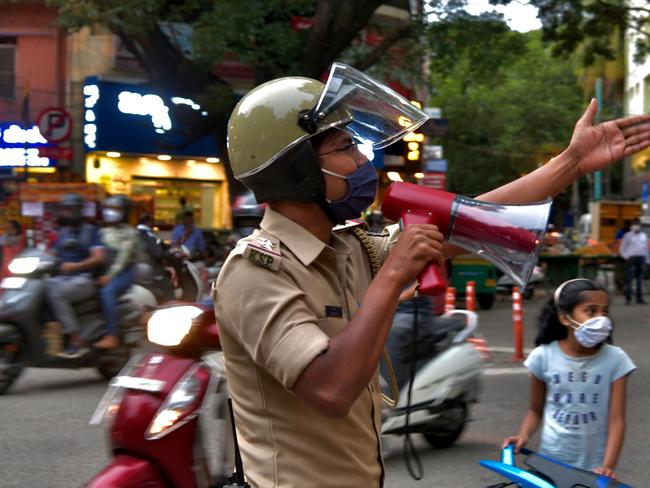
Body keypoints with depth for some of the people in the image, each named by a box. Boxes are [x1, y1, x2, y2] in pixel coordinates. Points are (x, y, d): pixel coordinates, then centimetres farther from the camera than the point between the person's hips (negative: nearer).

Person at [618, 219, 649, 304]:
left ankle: (639, 298, 10)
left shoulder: (644, 236, 16)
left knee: (640, 280, 5)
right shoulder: (628, 236, 3)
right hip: (631, 258, -5)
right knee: (629, 279, -7)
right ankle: (628, 298, -7)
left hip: (641, 259, 5)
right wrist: (627, 257, -11)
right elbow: (622, 249, 3)